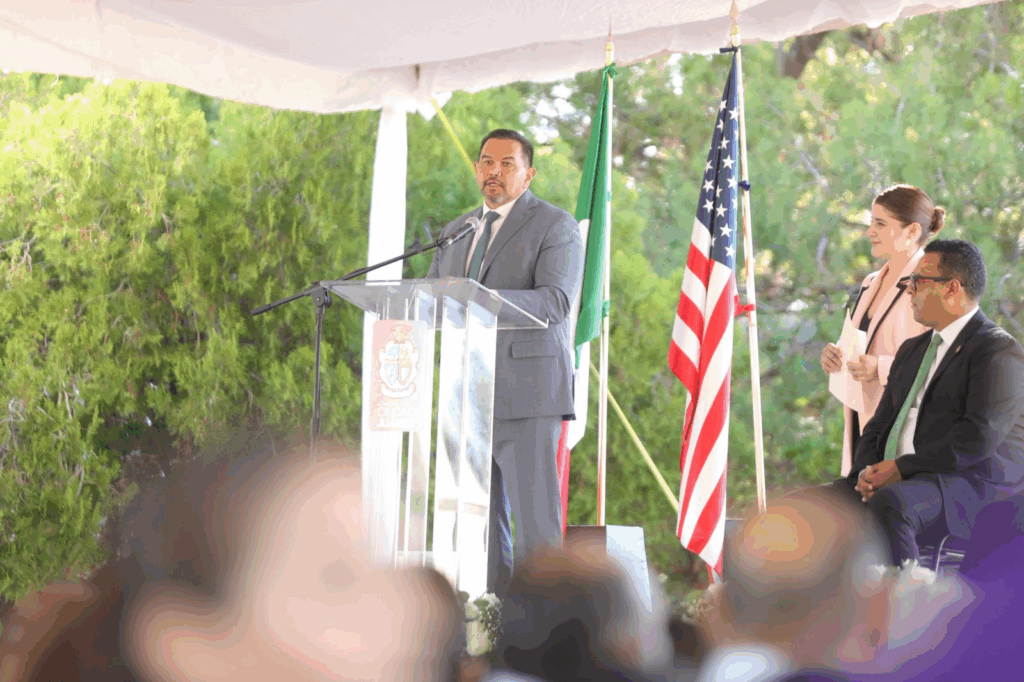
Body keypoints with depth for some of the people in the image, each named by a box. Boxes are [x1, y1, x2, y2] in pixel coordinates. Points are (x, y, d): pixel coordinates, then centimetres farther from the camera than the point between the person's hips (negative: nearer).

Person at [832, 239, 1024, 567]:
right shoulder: (912, 350, 24)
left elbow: (979, 438, -17)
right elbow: (879, 426, 21)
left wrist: (901, 468, -17)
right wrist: (867, 473, -2)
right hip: (894, 481, 8)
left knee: (889, 504, -38)